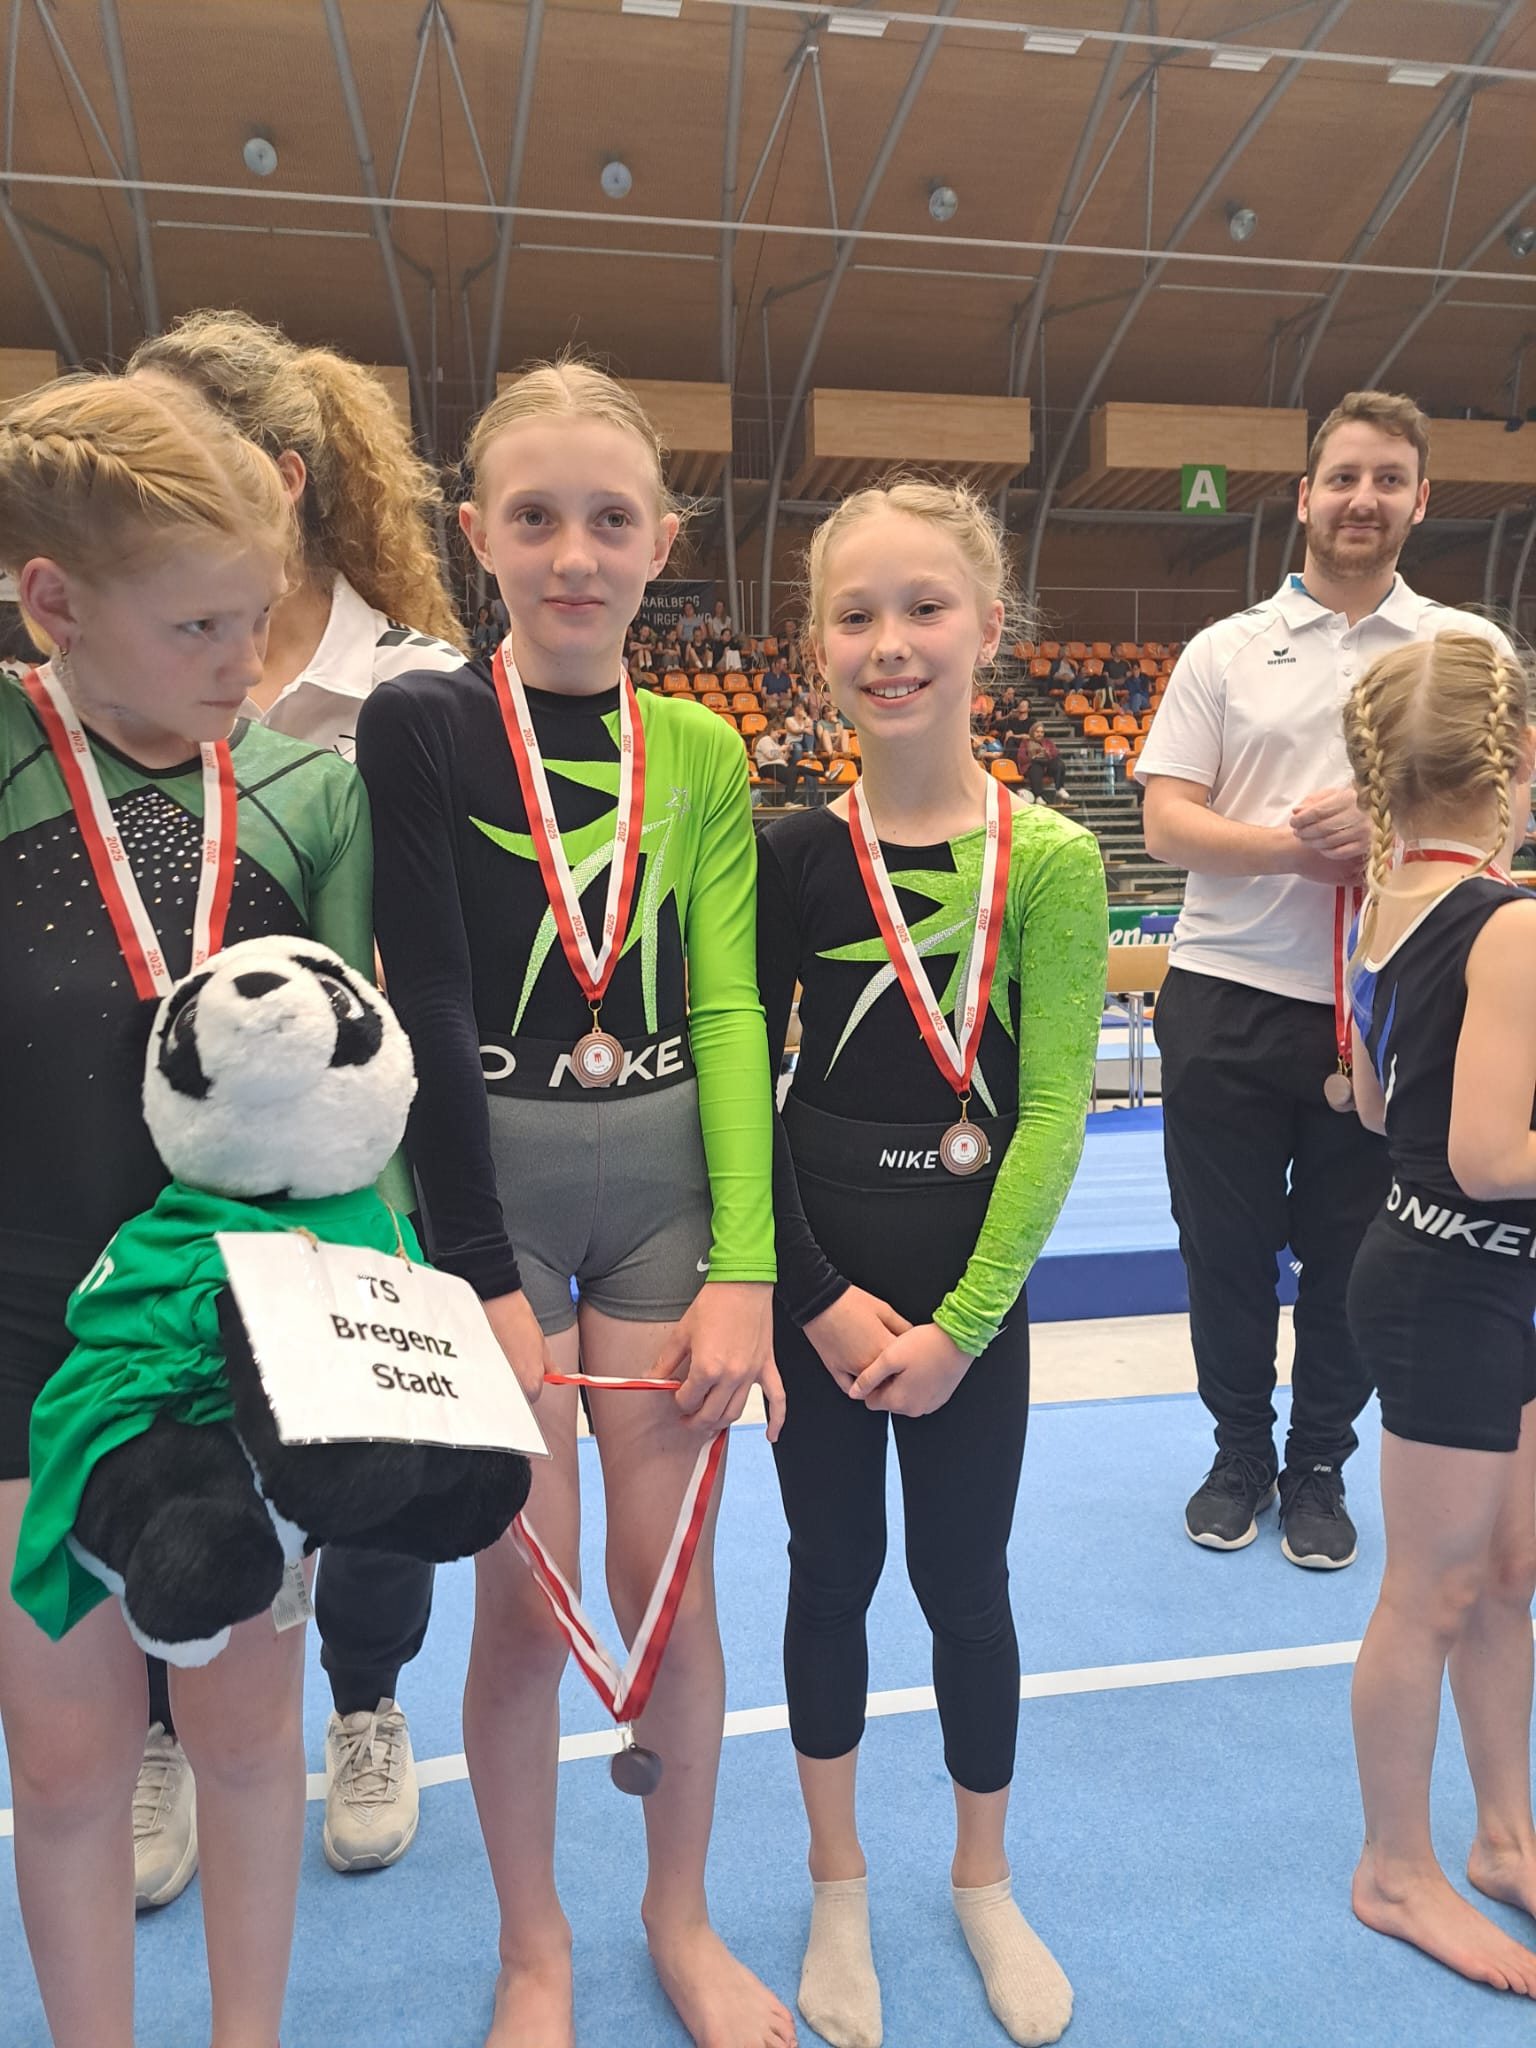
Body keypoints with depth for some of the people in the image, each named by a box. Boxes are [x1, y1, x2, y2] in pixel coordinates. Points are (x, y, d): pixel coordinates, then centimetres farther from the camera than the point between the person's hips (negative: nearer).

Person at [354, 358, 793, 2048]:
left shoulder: (702, 754, 5)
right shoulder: (419, 728, -4)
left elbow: (726, 1013, -1)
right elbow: (428, 1010, -10)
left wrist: (740, 1271, -8)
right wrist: (482, 1274, -12)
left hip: (670, 1177, 3)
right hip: (489, 1178, -2)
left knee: (668, 1573, 10)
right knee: (525, 1593, 6)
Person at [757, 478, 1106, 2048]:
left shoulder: (1048, 859, -9)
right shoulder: (791, 856, -4)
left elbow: (1051, 1116, -10)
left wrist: (958, 1322, -12)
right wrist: (819, 1301, -10)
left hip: (975, 1287, -1)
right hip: (815, 1286, 1)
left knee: (965, 1584, 14)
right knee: (831, 1575, 15)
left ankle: (983, 1885, 40)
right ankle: (837, 1889, 39)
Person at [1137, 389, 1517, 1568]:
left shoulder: (1469, 649, 6)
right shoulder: (1225, 652, 5)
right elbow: (1167, 822, -3)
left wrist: (1387, 821, -19)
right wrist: (1290, 846, -19)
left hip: (1387, 1009, 0)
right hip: (1230, 997, 0)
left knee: (1348, 1258, 10)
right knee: (1225, 1249, 9)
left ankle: (1318, 1468, 31)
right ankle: (1240, 1454, 31)